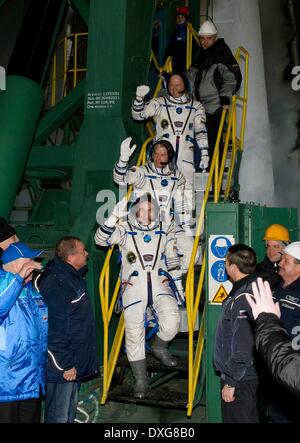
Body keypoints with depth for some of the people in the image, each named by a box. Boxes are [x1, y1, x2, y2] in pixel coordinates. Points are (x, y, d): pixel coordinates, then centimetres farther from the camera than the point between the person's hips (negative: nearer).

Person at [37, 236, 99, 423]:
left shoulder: (75, 277, 7)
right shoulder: (55, 285, -25)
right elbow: (53, 330, -26)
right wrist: (65, 366, -21)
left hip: (76, 363, 10)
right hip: (63, 368, -10)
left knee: (71, 410, 23)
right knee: (59, 416, 4)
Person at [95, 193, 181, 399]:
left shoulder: (164, 232, 11)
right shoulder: (125, 231, 3)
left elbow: (171, 262, 22)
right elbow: (101, 239, -15)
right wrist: (114, 216, -25)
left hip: (160, 285, 1)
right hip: (134, 287, -1)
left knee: (171, 322, -22)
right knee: (134, 333, -2)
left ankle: (160, 347, 13)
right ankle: (140, 379, 15)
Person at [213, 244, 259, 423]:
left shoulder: (242, 298, -27)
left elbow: (242, 348, -28)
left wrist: (231, 382, -20)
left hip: (240, 379, -10)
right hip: (249, 374, 10)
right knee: (249, 417, 22)